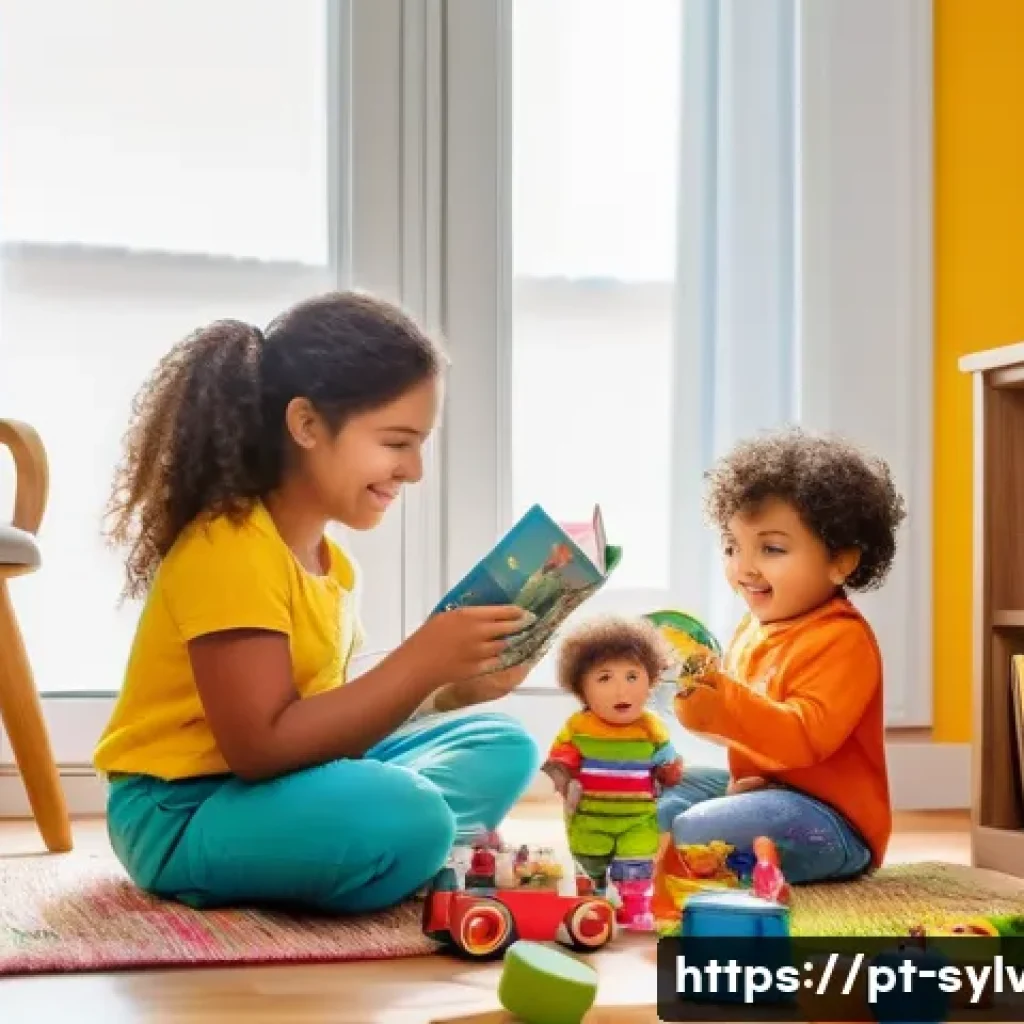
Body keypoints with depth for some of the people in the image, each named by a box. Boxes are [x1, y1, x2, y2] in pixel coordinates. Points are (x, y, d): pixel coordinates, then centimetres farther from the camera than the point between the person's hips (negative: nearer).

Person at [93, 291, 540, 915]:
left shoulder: (328, 559, 10)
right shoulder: (228, 549, -20)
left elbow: (330, 717, 10)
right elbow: (262, 747, -26)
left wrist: (449, 690, -4)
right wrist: (423, 660, -27)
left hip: (284, 787, 10)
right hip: (184, 816, -10)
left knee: (504, 748, 7)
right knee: (406, 819, -35)